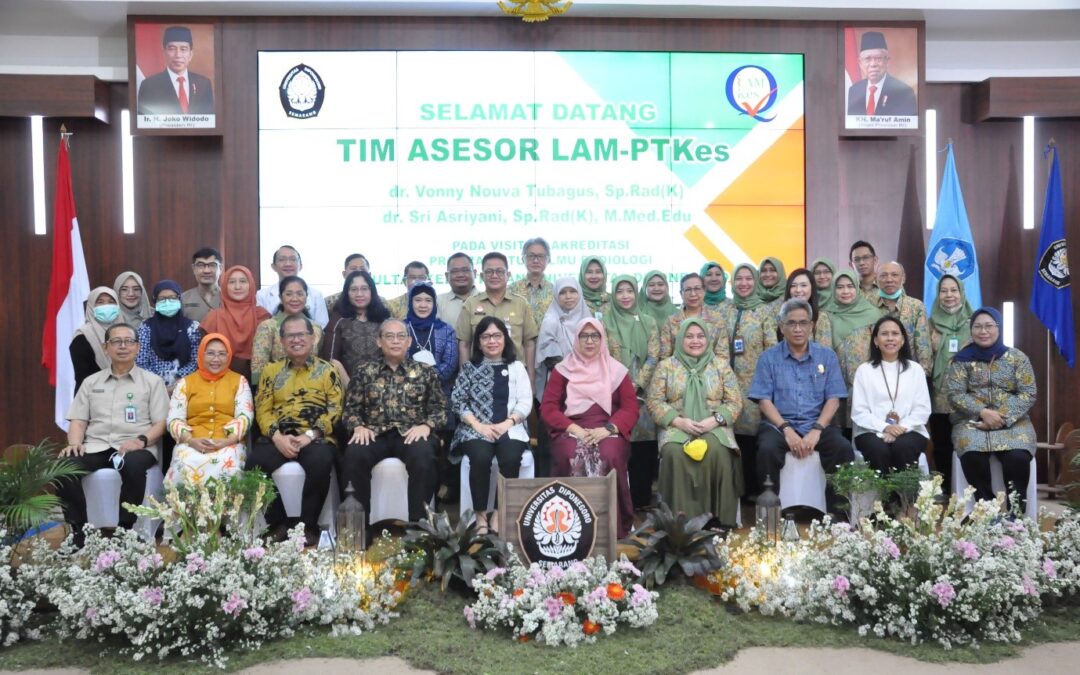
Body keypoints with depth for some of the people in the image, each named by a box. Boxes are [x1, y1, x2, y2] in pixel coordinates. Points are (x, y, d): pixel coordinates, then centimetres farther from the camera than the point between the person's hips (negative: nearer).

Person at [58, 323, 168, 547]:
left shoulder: (152, 381, 11)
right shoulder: (91, 382, 21)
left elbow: (160, 423, 4)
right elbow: (78, 420, 15)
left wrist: (142, 440, -15)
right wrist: (75, 443, -6)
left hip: (135, 447, -3)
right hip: (96, 446, 3)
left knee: (133, 465, -38)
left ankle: (125, 529, -24)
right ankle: (78, 529, -15)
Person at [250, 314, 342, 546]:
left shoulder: (327, 370, 12)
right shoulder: (271, 371, 18)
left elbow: (335, 409, 1)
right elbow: (262, 410, 8)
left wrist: (309, 435, -14)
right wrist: (277, 437, -11)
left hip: (316, 438, -2)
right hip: (278, 438, 2)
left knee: (320, 461, -35)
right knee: (256, 461, -28)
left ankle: (308, 524, -17)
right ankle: (277, 522, -9)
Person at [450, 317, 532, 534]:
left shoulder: (517, 367, 14)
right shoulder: (470, 367, 11)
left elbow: (525, 402, 5)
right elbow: (457, 401, 3)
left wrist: (506, 423, -12)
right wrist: (479, 425, -12)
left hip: (509, 428, 1)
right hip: (476, 428, 0)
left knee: (510, 459, -31)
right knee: (480, 458, -32)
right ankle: (481, 514, -16)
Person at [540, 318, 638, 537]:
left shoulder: (617, 370, 13)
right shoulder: (563, 369, 11)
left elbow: (631, 408, 4)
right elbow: (548, 408, 3)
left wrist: (608, 429, -14)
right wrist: (573, 428, -13)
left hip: (607, 432, 0)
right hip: (571, 431, 0)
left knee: (610, 456, -33)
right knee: (570, 457, -34)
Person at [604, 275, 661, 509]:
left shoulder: (648, 322, 10)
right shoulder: (604, 323, 5)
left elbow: (653, 357, 2)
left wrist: (636, 385, -10)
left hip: (643, 393, 2)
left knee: (644, 445, -2)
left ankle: (641, 498, 8)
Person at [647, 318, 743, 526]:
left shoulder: (721, 365, 10)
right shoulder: (666, 366, 9)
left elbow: (735, 402, 6)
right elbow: (655, 402, 3)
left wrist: (714, 420, -13)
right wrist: (678, 421, -13)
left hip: (713, 428, 0)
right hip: (677, 428, 0)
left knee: (717, 451, -33)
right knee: (675, 452, -34)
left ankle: (718, 518, -22)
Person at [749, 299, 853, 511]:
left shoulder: (827, 356, 10)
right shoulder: (769, 358, 5)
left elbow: (833, 399, 3)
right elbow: (764, 400, -1)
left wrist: (817, 430, -13)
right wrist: (787, 430, -15)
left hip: (817, 424, 2)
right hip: (779, 424, -1)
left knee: (843, 448, -27)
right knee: (768, 449, -33)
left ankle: (836, 507, -12)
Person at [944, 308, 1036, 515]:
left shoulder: (1017, 357, 7)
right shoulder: (962, 359, 6)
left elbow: (1028, 394, 0)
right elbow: (954, 394, -2)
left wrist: (1003, 417, -15)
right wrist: (983, 412, -17)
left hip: (1012, 421, 0)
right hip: (972, 420, 0)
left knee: (1018, 457, -31)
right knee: (972, 455, -33)